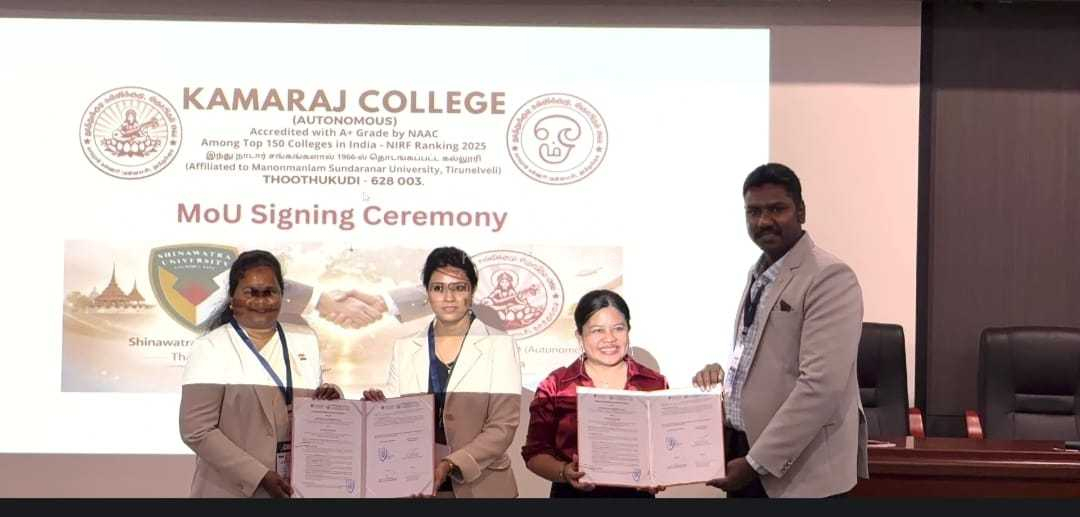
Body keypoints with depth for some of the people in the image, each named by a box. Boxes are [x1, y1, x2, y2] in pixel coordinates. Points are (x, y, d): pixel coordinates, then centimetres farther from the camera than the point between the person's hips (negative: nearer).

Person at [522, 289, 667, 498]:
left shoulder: (655, 384, 0)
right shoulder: (555, 387, -3)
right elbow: (535, 452, -3)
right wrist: (564, 472, -21)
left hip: (638, 493, 1)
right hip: (574, 493, -1)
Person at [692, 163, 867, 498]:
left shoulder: (830, 278, -14)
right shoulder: (758, 274, 12)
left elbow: (821, 386, -22)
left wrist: (757, 462, -20)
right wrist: (720, 375, 3)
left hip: (799, 471, -7)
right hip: (742, 453, 7)